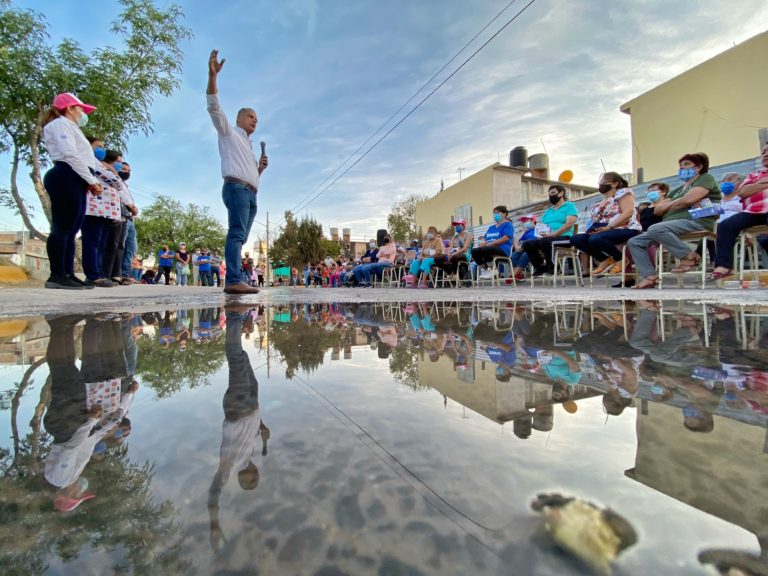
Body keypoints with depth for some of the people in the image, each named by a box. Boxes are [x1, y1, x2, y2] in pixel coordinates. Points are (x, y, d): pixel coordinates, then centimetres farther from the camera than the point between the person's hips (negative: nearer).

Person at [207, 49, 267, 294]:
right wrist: (212, 75, -12)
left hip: (251, 193, 8)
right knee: (237, 233, -21)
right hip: (236, 188, -8)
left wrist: (261, 167, 15)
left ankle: (233, 281, -4)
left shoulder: (248, 146, 35)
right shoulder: (228, 132, 16)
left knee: (239, 237, -1)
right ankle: (234, 281, -30)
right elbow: (214, 106, -1)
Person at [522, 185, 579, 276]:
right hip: (545, 238, 6)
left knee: (545, 241, -37)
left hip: (564, 238, -6)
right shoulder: (548, 211, 26)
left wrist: (553, 234, -21)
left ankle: (551, 266, -18)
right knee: (527, 244, -18)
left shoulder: (570, 206, 6)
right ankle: (541, 267, -12)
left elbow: (569, 224, -10)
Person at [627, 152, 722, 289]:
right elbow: (657, 210, 17)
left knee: (655, 228, -36)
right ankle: (650, 276, -16)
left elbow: (688, 200, -12)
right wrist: (676, 202, 0)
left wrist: (669, 205, 7)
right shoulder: (677, 190, 29)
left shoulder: (706, 178, 7)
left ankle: (690, 256, -22)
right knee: (634, 242, -6)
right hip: (673, 226, 8)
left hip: (696, 221, -8)